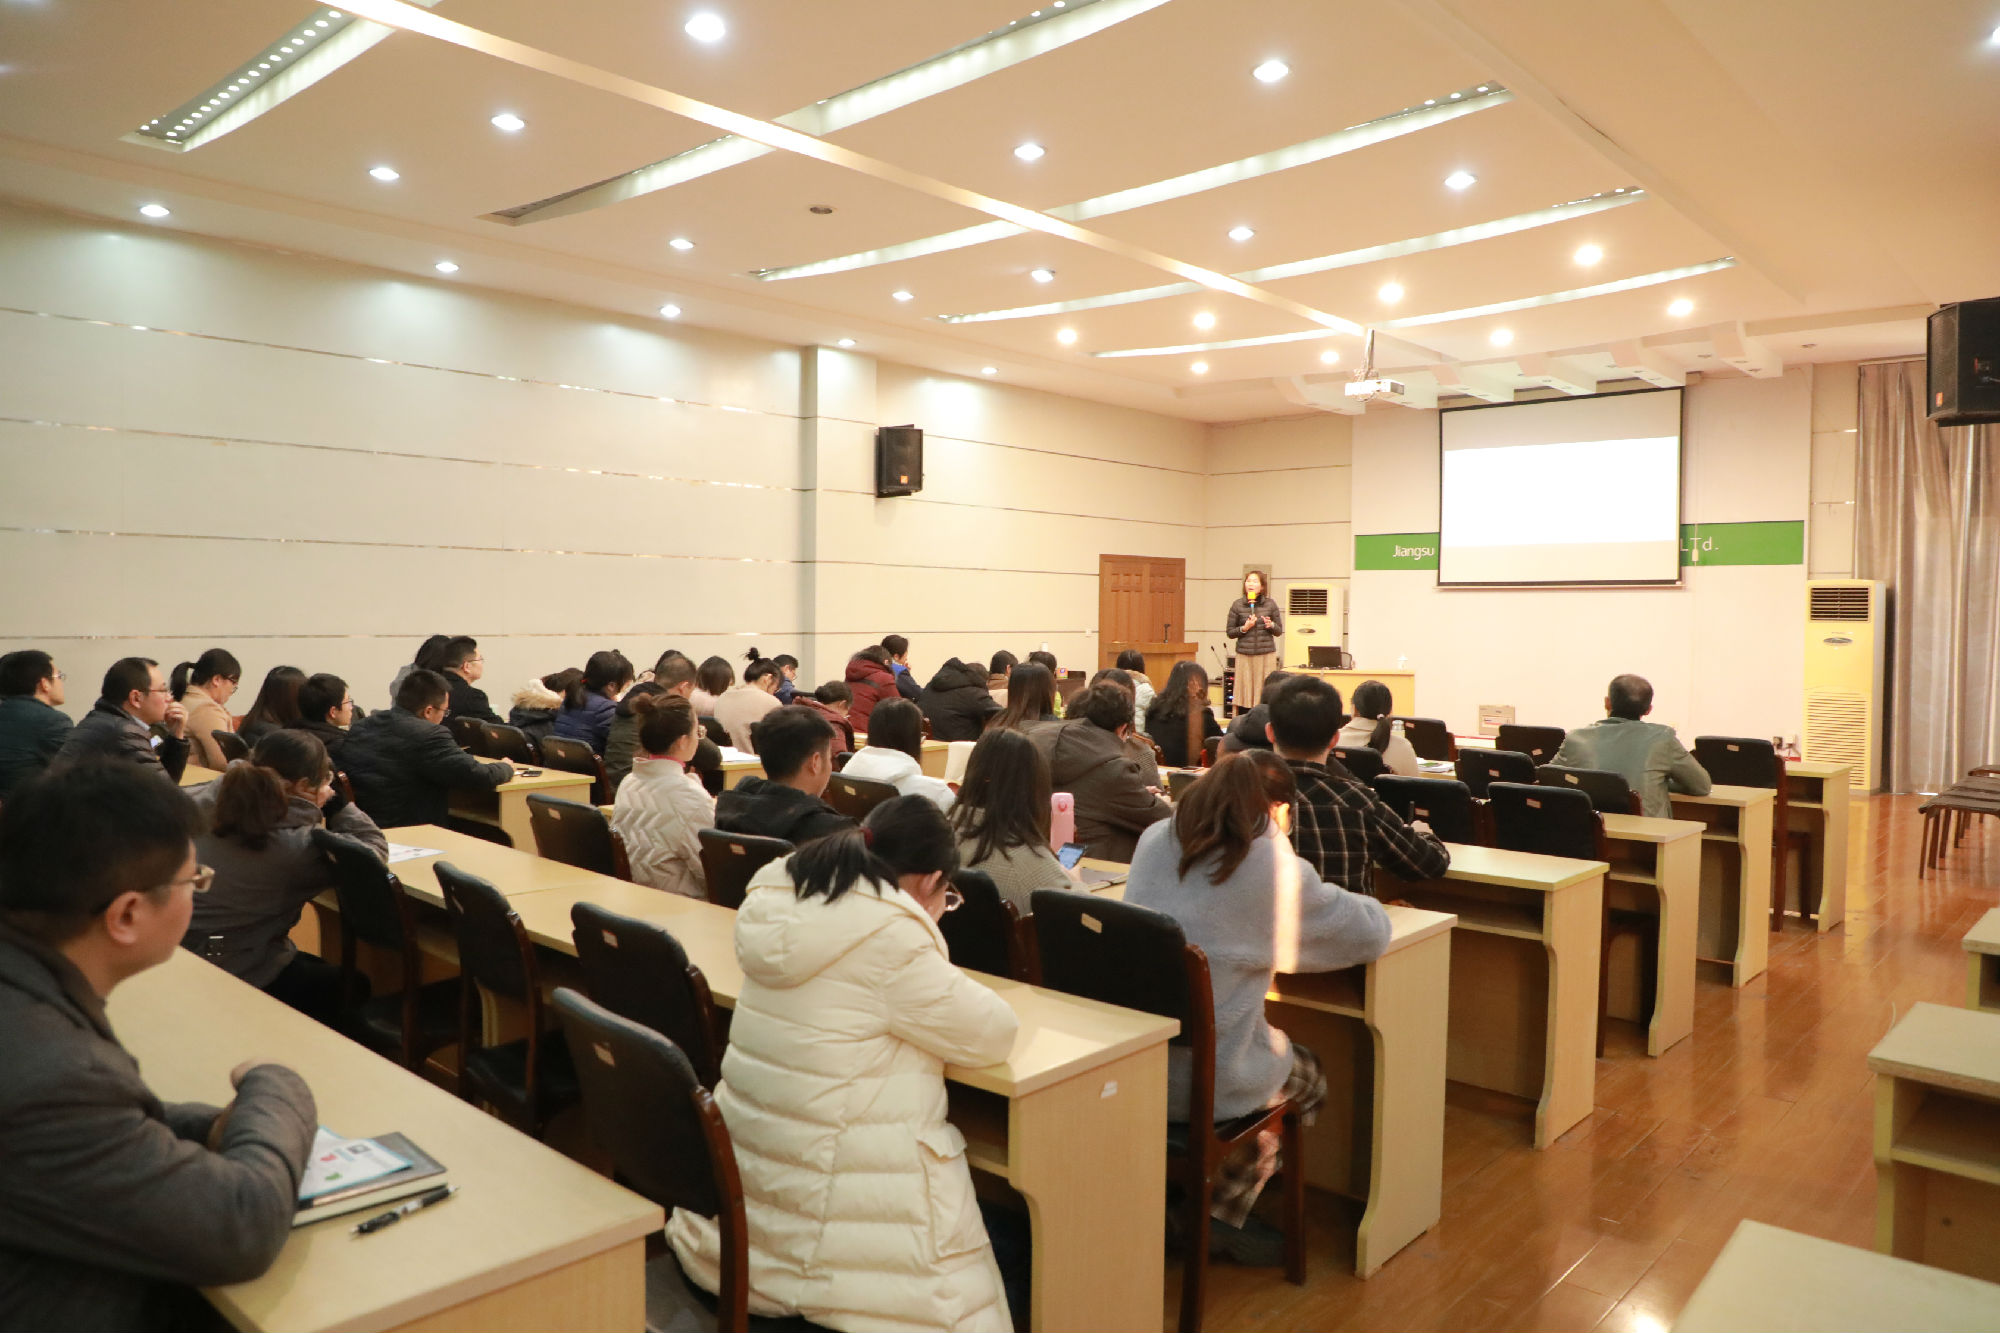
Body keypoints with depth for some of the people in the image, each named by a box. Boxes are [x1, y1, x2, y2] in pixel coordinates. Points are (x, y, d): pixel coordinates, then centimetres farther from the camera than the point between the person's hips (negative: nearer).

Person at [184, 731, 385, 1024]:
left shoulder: (202, 802, -9)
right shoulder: (300, 845, -26)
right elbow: (374, 847, -13)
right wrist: (332, 800, -7)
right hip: (240, 982, -7)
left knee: (315, 968, 29)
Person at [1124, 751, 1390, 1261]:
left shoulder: (1154, 840, 3)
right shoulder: (1273, 869, -15)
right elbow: (1372, 933, -5)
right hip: (1208, 1084, -6)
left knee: (1289, 1059, 31)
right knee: (1310, 1079, 26)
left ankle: (1195, 1199, 32)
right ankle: (1218, 1213, 27)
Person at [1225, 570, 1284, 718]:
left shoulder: (1270, 604, 5)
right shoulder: (1237, 605, 4)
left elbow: (1279, 631, 10)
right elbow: (1229, 632, 8)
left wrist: (1271, 625, -11)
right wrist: (1244, 628, -9)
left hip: (1266, 655, 0)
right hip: (1244, 654, 0)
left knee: (1266, 694, -3)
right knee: (1244, 693, -2)